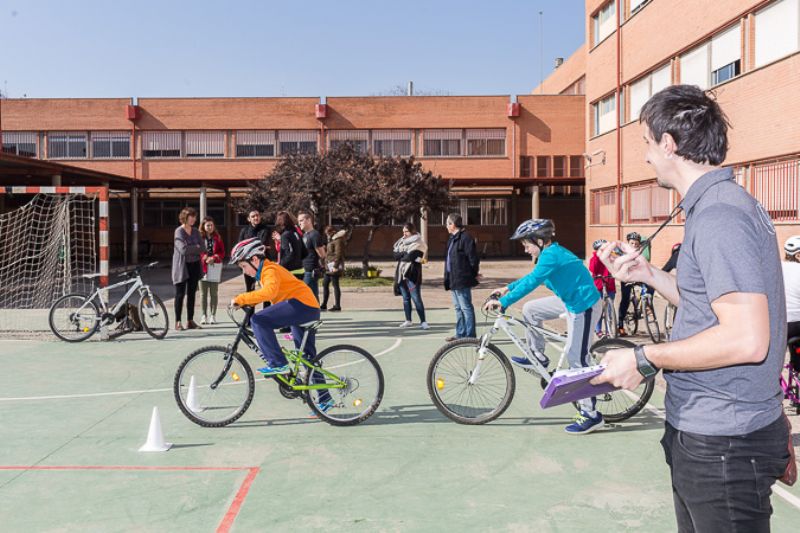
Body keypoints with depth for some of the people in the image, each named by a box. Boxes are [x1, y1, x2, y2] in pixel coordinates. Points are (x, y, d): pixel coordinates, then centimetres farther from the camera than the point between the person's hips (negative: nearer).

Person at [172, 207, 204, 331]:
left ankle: (190, 321, 14)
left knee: (192, 294, 8)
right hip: (182, 266, -5)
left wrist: (190, 249, -11)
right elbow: (183, 249, -20)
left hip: (194, 265, 5)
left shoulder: (195, 231, 9)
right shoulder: (179, 231, -8)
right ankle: (178, 322, 3)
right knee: (180, 294, -2)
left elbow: (202, 248, 1)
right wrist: (196, 248, -7)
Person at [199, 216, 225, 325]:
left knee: (213, 293, 2)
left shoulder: (217, 237, 8)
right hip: (202, 267, -1)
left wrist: (214, 258, -11)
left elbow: (222, 252, 5)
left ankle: (213, 315, 8)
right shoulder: (199, 237, 2)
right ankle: (204, 315, 9)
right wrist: (205, 258, -17)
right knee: (203, 293, 3)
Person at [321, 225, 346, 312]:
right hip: (329, 266, 11)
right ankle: (324, 305, 18)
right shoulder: (331, 240, 20)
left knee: (335, 285, -7)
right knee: (325, 284, 12)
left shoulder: (338, 240, -11)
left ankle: (337, 306, -2)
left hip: (334, 266, -11)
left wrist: (335, 266, -22)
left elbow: (338, 254, -19)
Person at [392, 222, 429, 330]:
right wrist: (406, 254, -12)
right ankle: (408, 321, 20)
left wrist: (401, 256, -4)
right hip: (401, 273, 7)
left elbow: (410, 257, -20)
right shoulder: (401, 242, 14)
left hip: (412, 274, -7)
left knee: (416, 298, -8)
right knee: (405, 298, 12)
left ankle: (423, 321, -4)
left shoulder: (417, 243, -7)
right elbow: (396, 255, 1)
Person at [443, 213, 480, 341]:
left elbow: (473, 258, -17)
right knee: (458, 308, 16)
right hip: (454, 280, 10)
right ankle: (460, 334, 25)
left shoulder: (465, 238, -16)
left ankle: (470, 336, 1)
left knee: (466, 307, -5)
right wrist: (448, 277, 16)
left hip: (462, 280, -10)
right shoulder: (452, 238, 15)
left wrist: (474, 274, -8)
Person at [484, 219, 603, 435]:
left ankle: (591, 415, 1)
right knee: (530, 309, 11)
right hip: (572, 300, 10)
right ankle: (538, 357, 23)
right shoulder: (552, 252, 8)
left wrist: (503, 302, -30)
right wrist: (507, 288, 19)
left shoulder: (551, 255, -22)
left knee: (577, 359, -7)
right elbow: (532, 276, 22)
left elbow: (531, 282, -30)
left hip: (584, 305, -10)